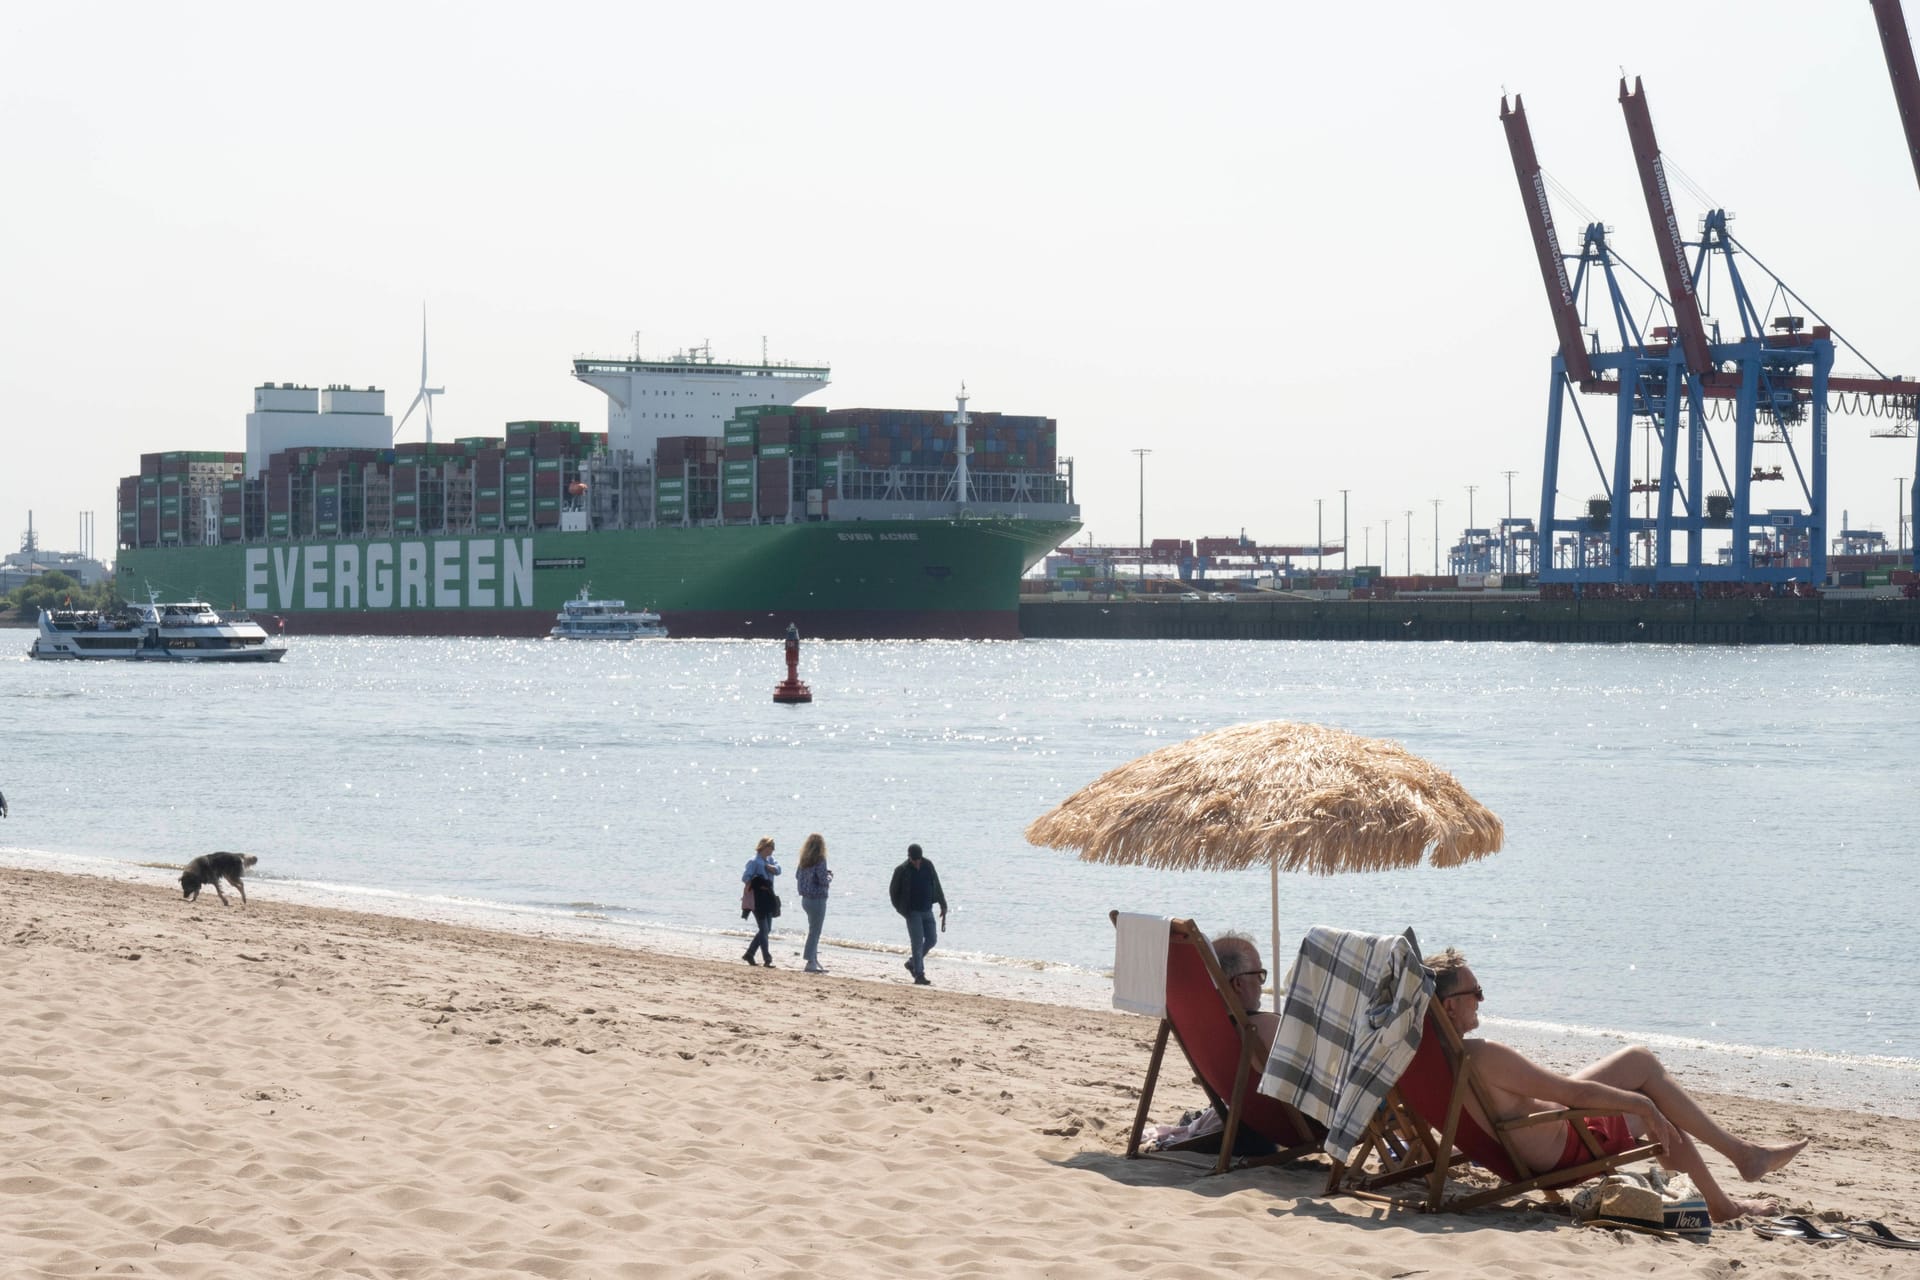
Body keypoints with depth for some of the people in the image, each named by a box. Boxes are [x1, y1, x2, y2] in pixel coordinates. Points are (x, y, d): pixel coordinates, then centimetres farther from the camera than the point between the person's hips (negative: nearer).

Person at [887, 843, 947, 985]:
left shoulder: (928, 865, 0)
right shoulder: (902, 870, -11)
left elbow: (936, 886, 9)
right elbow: (893, 891, 0)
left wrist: (943, 905, 8)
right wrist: (902, 909, -2)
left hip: (927, 910, 5)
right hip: (913, 912, -5)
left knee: (931, 939, 4)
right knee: (918, 942, -9)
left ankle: (912, 962, 24)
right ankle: (919, 975, -7)